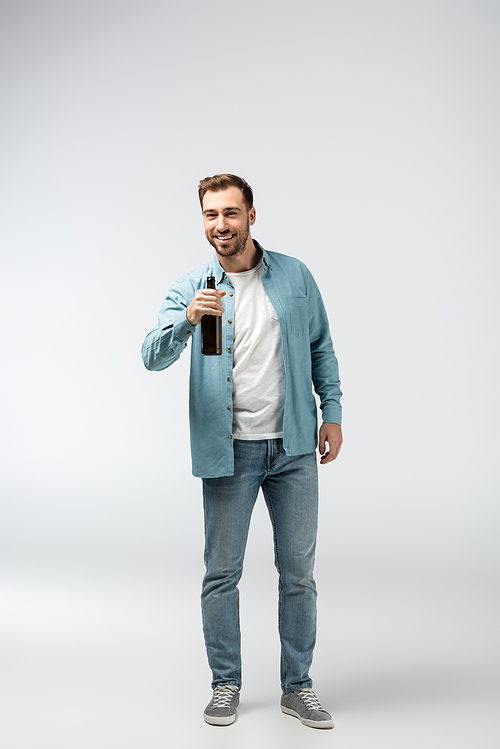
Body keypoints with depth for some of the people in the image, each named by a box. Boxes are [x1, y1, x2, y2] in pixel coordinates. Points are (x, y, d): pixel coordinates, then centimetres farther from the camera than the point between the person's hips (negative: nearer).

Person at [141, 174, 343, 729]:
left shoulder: (295, 276, 4)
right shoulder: (191, 288, -1)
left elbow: (321, 347, 12)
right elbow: (153, 356, -13)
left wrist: (332, 412, 3)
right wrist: (187, 319, -32)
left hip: (293, 447, 1)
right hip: (228, 452, -1)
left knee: (298, 571, 8)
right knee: (222, 572, 7)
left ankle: (297, 686, 24)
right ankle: (225, 684, 25)